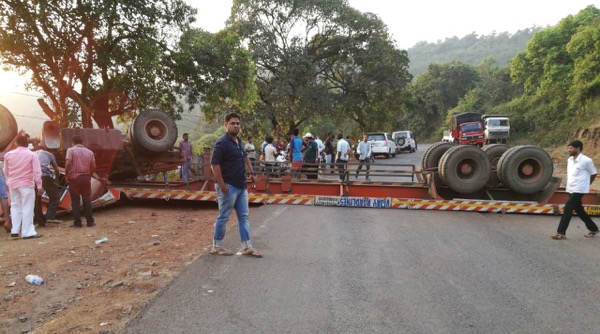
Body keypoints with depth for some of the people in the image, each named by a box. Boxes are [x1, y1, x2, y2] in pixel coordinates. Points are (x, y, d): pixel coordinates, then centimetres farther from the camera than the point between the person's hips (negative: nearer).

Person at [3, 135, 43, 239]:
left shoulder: (8, 154, 2)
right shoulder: (32, 155, -10)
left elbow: (6, 171, 11)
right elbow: (37, 172, -11)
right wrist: (39, 185, -6)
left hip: (13, 184, 4)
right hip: (26, 184, -4)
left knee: (15, 206, 17)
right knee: (27, 208, -2)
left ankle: (15, 230, 16)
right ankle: (28, 232, -2)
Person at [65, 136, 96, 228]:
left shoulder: (71, 150, -2)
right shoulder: (89, 152, 9)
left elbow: (68, 163, -14)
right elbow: (93, 166, 4)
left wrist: (67, 175, -3)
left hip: (74, 178, -3)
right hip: (86, 178, 3)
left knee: (75, 201, 4)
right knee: (87, 200, 8)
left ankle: (77, 222, 5)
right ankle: (90, 221, 8)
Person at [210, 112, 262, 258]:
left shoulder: (238, 141, 12)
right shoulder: (222, 142, -16)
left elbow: (245, 157, 29)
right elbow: (214, 164, -21)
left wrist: (251, 172, 18)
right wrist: (222, 186, -23)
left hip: (241, 186, 9)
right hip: (229, 187, -9)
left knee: (244, 216, 10)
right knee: (223, 217, 2)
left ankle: (247, 247, 16)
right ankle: (216, 246, 17)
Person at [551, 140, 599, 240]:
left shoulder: (586, 161, -13)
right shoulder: (569, 160, 8)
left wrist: (585, 184, 8)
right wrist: (569, 184, 16)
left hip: (579, 190, -8)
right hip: (570, 189, 8)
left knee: (568, 208, -14)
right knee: (579, 210, 16)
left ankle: (561, 232, -11)